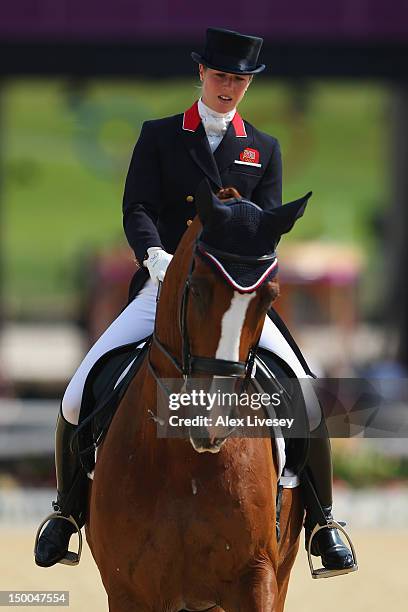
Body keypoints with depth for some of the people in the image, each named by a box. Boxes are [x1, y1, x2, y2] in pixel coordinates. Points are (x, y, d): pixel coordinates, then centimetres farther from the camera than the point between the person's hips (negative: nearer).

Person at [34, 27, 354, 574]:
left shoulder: (264, 149, 14)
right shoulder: (158, 137, 9)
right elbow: (137, 209, -2)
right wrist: (156, 257, -23)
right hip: (162, 285, -1)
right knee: (77, 400, -14)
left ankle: (320, 521, 0)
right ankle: (68, 505, 9)